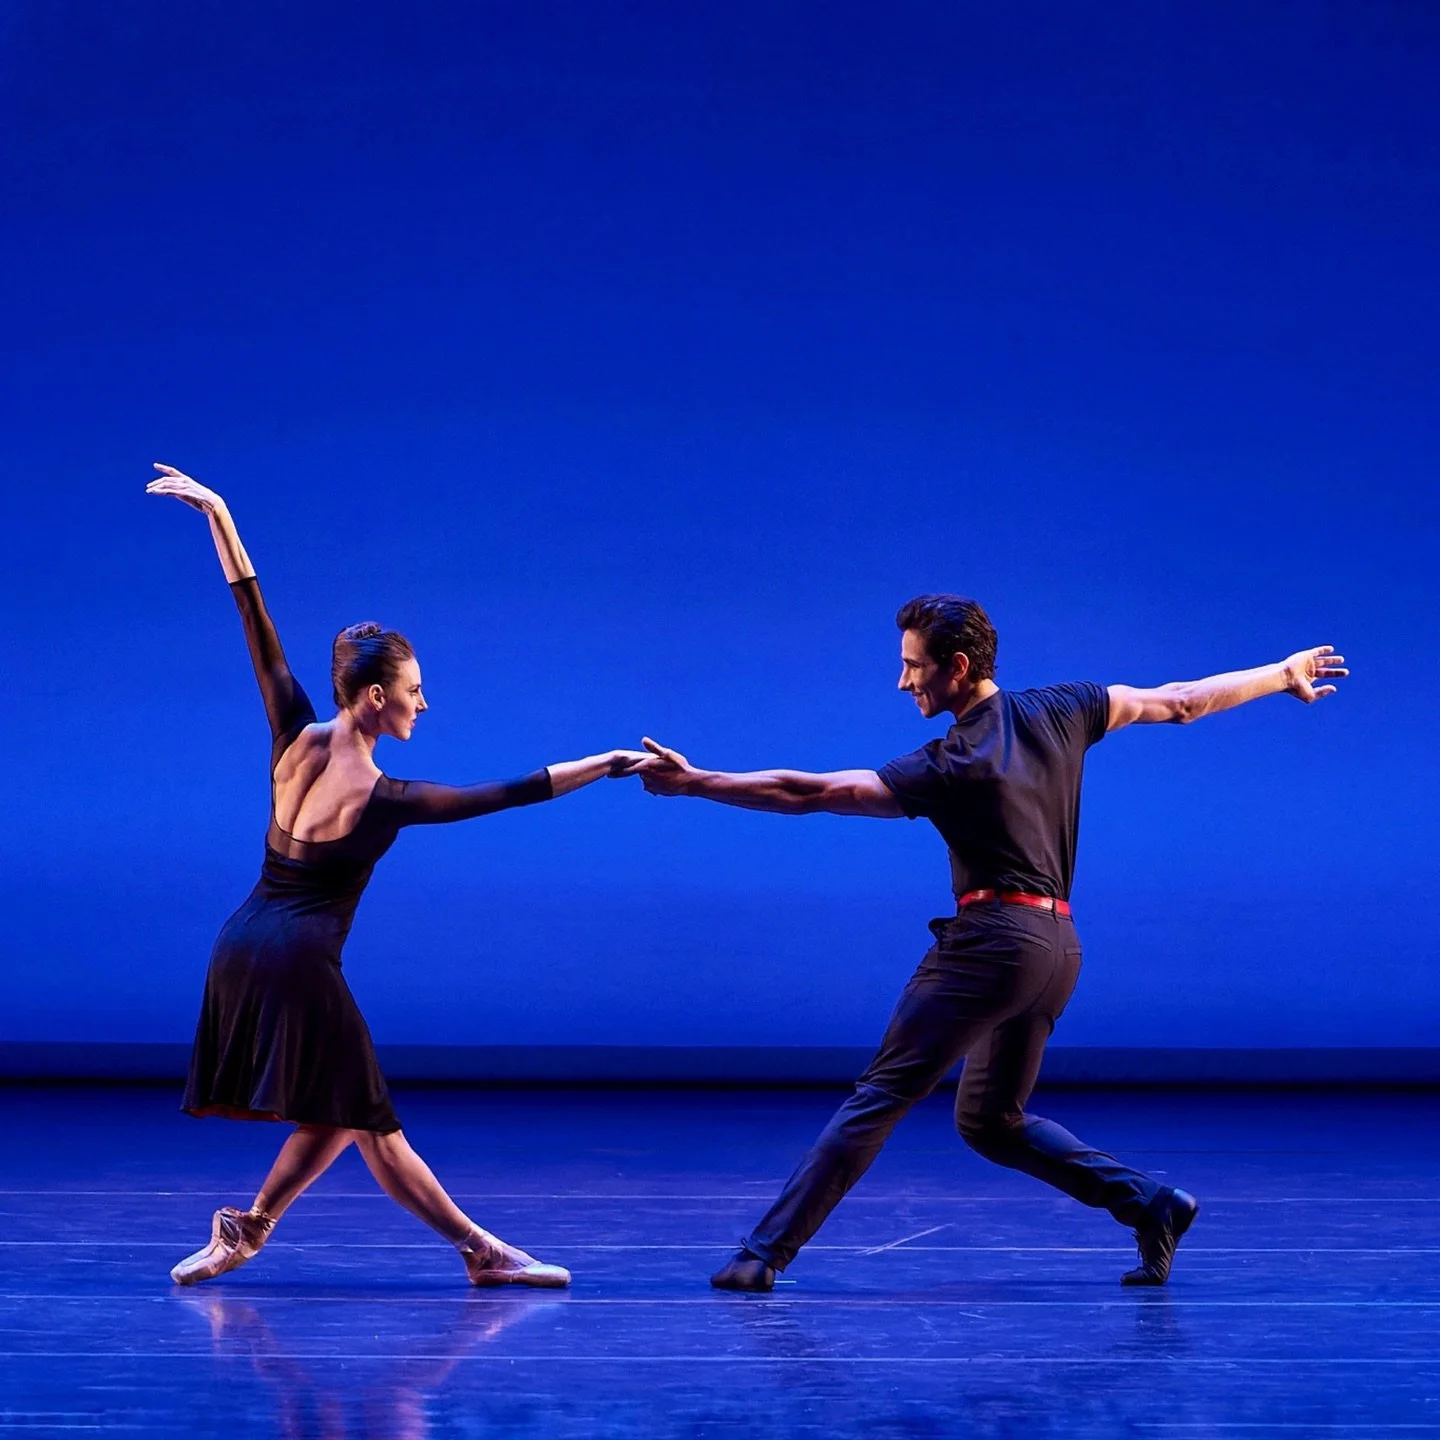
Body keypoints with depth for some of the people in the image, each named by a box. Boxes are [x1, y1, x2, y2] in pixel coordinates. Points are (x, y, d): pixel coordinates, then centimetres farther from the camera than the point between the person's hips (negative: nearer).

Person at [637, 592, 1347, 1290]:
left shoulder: (949, 767, -13)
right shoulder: (1058, 712, 6)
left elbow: (808, 793, -16)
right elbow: (1179, 702, 16)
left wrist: (692, 782, -14)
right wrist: (1283, 676, 29)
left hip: (992, 939, -8)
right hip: (1058, 946, 8)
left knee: (881, 1095, -8)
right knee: (991, 1119, 20)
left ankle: (767, 1251, -12)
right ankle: (1148, 1202, 13)